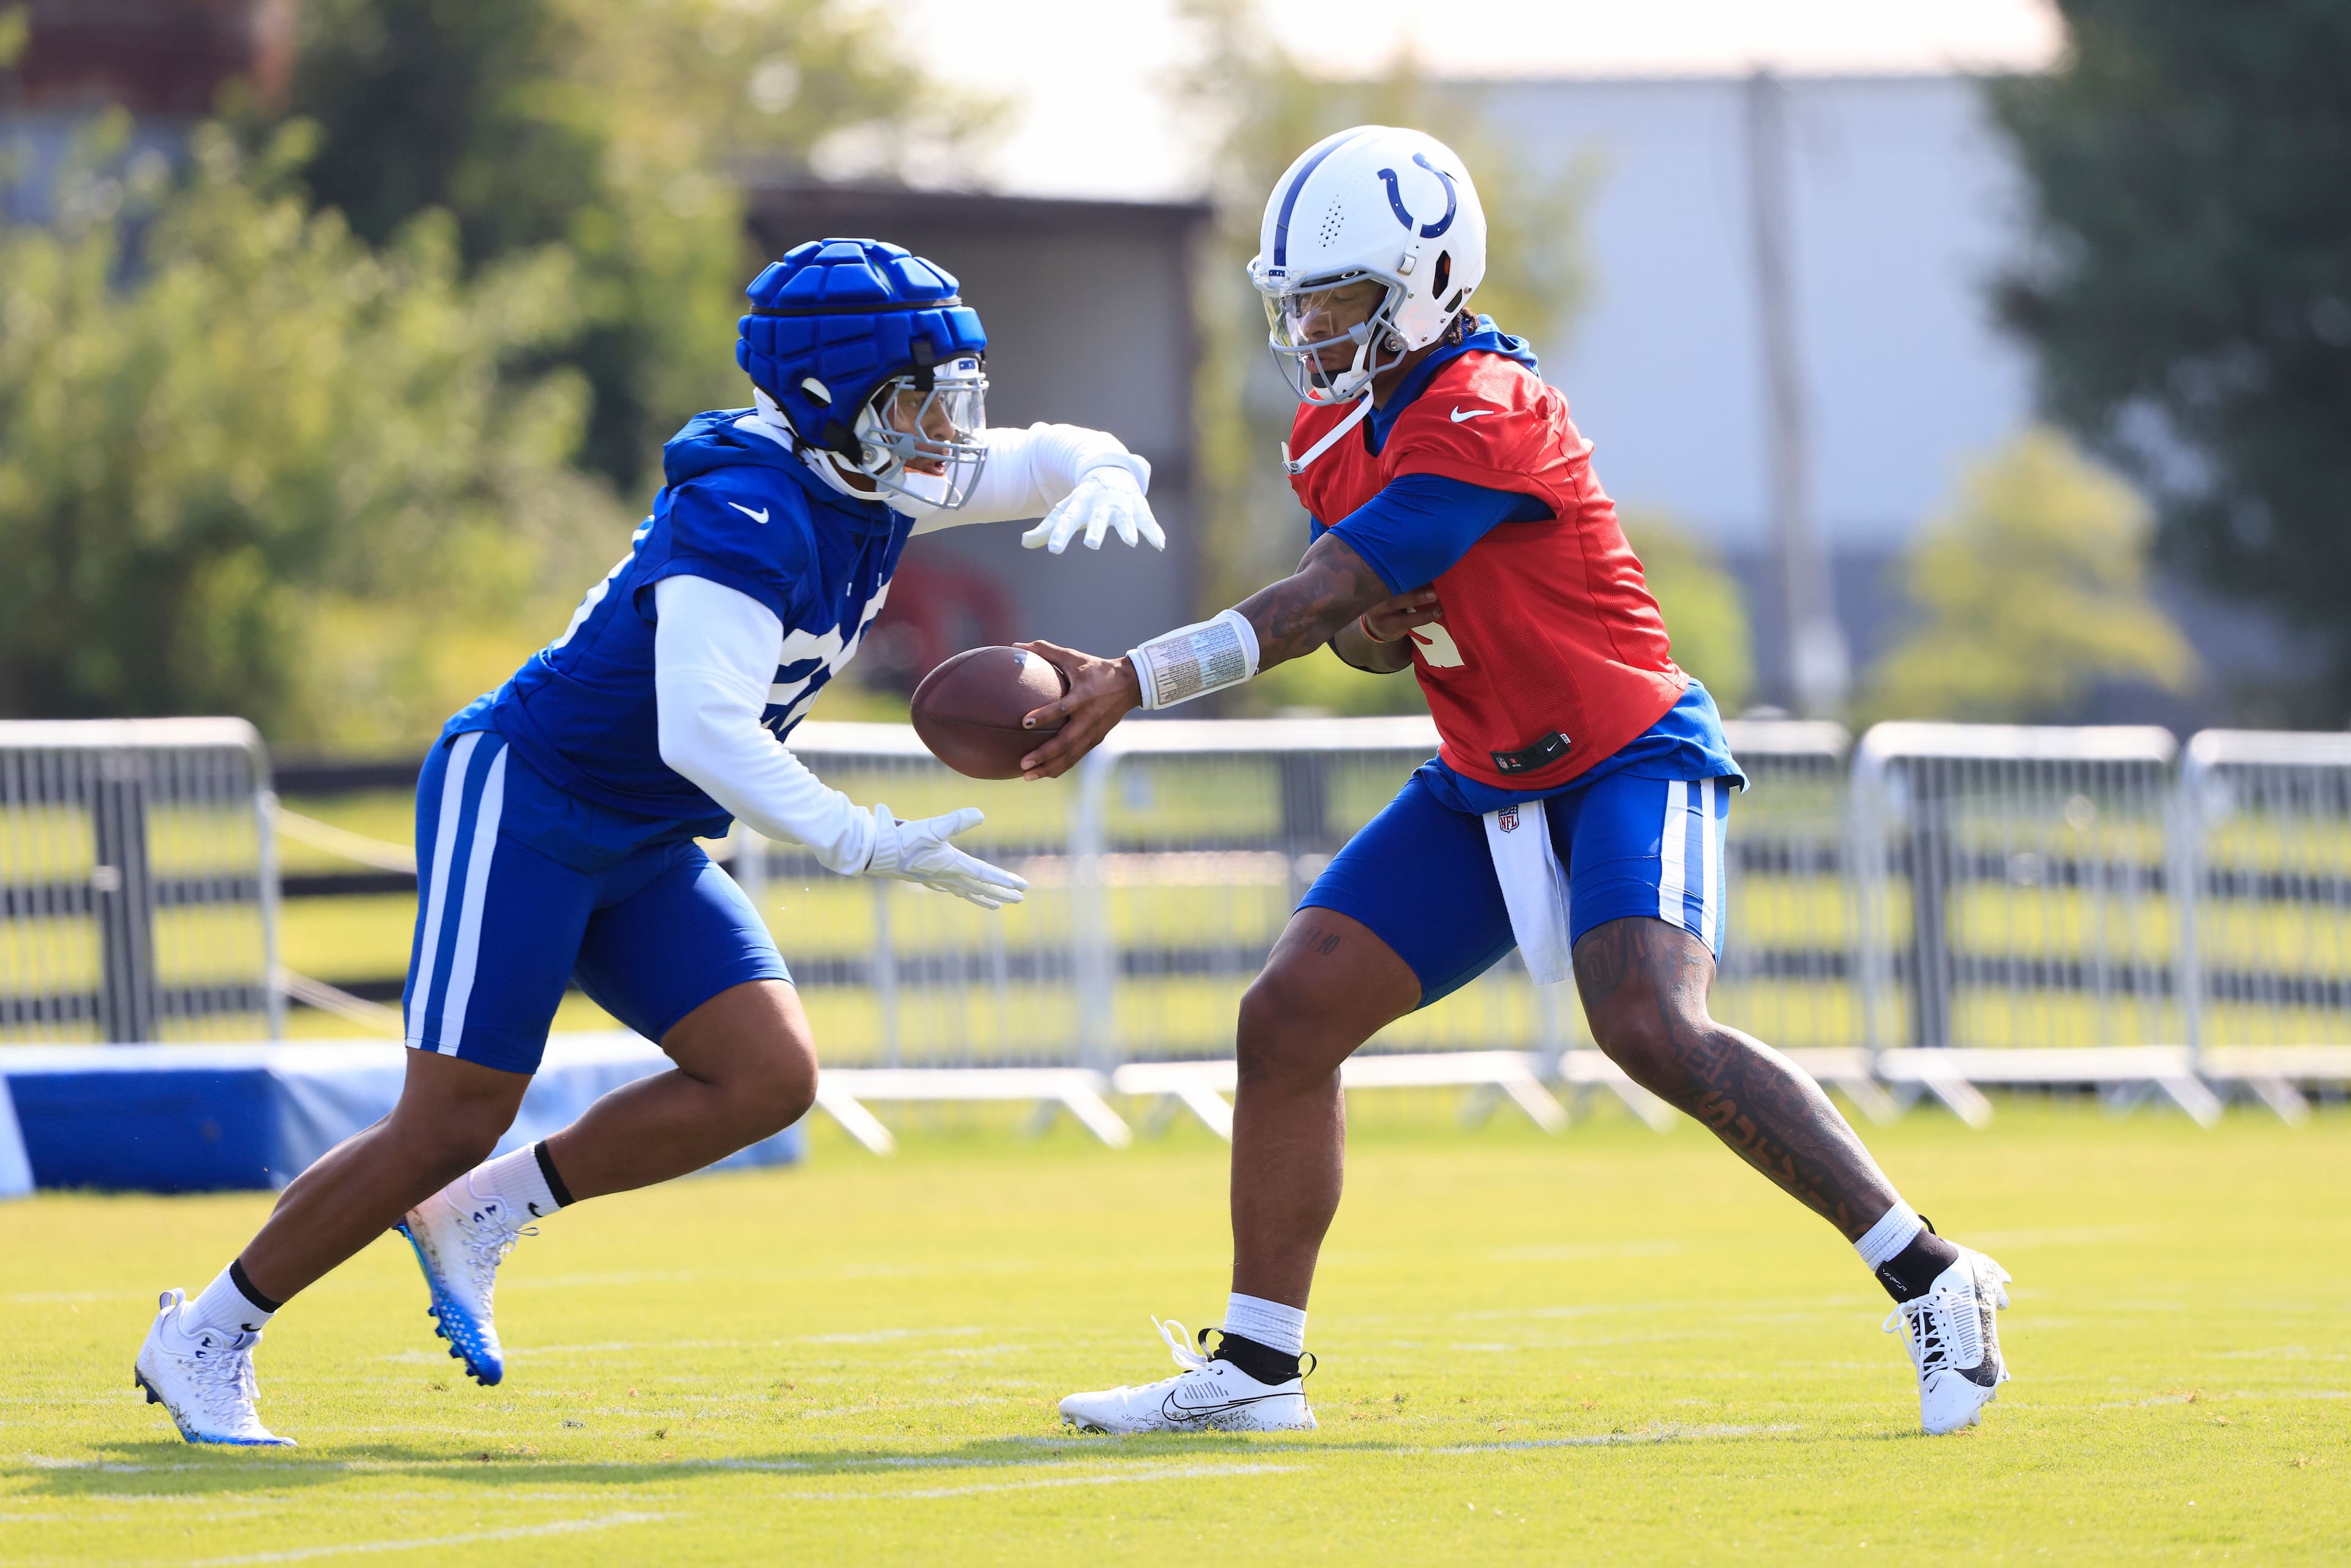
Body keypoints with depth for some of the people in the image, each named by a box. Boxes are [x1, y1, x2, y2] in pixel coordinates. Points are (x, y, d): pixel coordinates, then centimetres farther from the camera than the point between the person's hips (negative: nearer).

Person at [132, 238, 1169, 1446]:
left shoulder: (873, 484, 0)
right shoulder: (747, 510, -26)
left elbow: (1061, 456, 11)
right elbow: (704, 733, -36)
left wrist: (1101, 481, -14)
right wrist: (868, 848, -37)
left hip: (643, 850, 9)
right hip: (518, 801, -9)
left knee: (768, 1079, -7)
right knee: (451, 1125, -9)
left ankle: (478, 1215, 7)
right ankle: (206, 1336, 8)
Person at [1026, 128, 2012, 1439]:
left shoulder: (1483, 415, -23)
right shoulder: (1340, 434, 6)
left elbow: (1320, 602, -27)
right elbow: (1352, 624, 11)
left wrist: (1133, 683, -29)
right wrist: (1376, 633, -15)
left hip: (1626, 762, -9)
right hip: (1487, 787, 9)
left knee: (1652, 1028, -29)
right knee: (1289, 1019, 0)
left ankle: (1933, 1284, -21)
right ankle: (1255, 1367, 9)